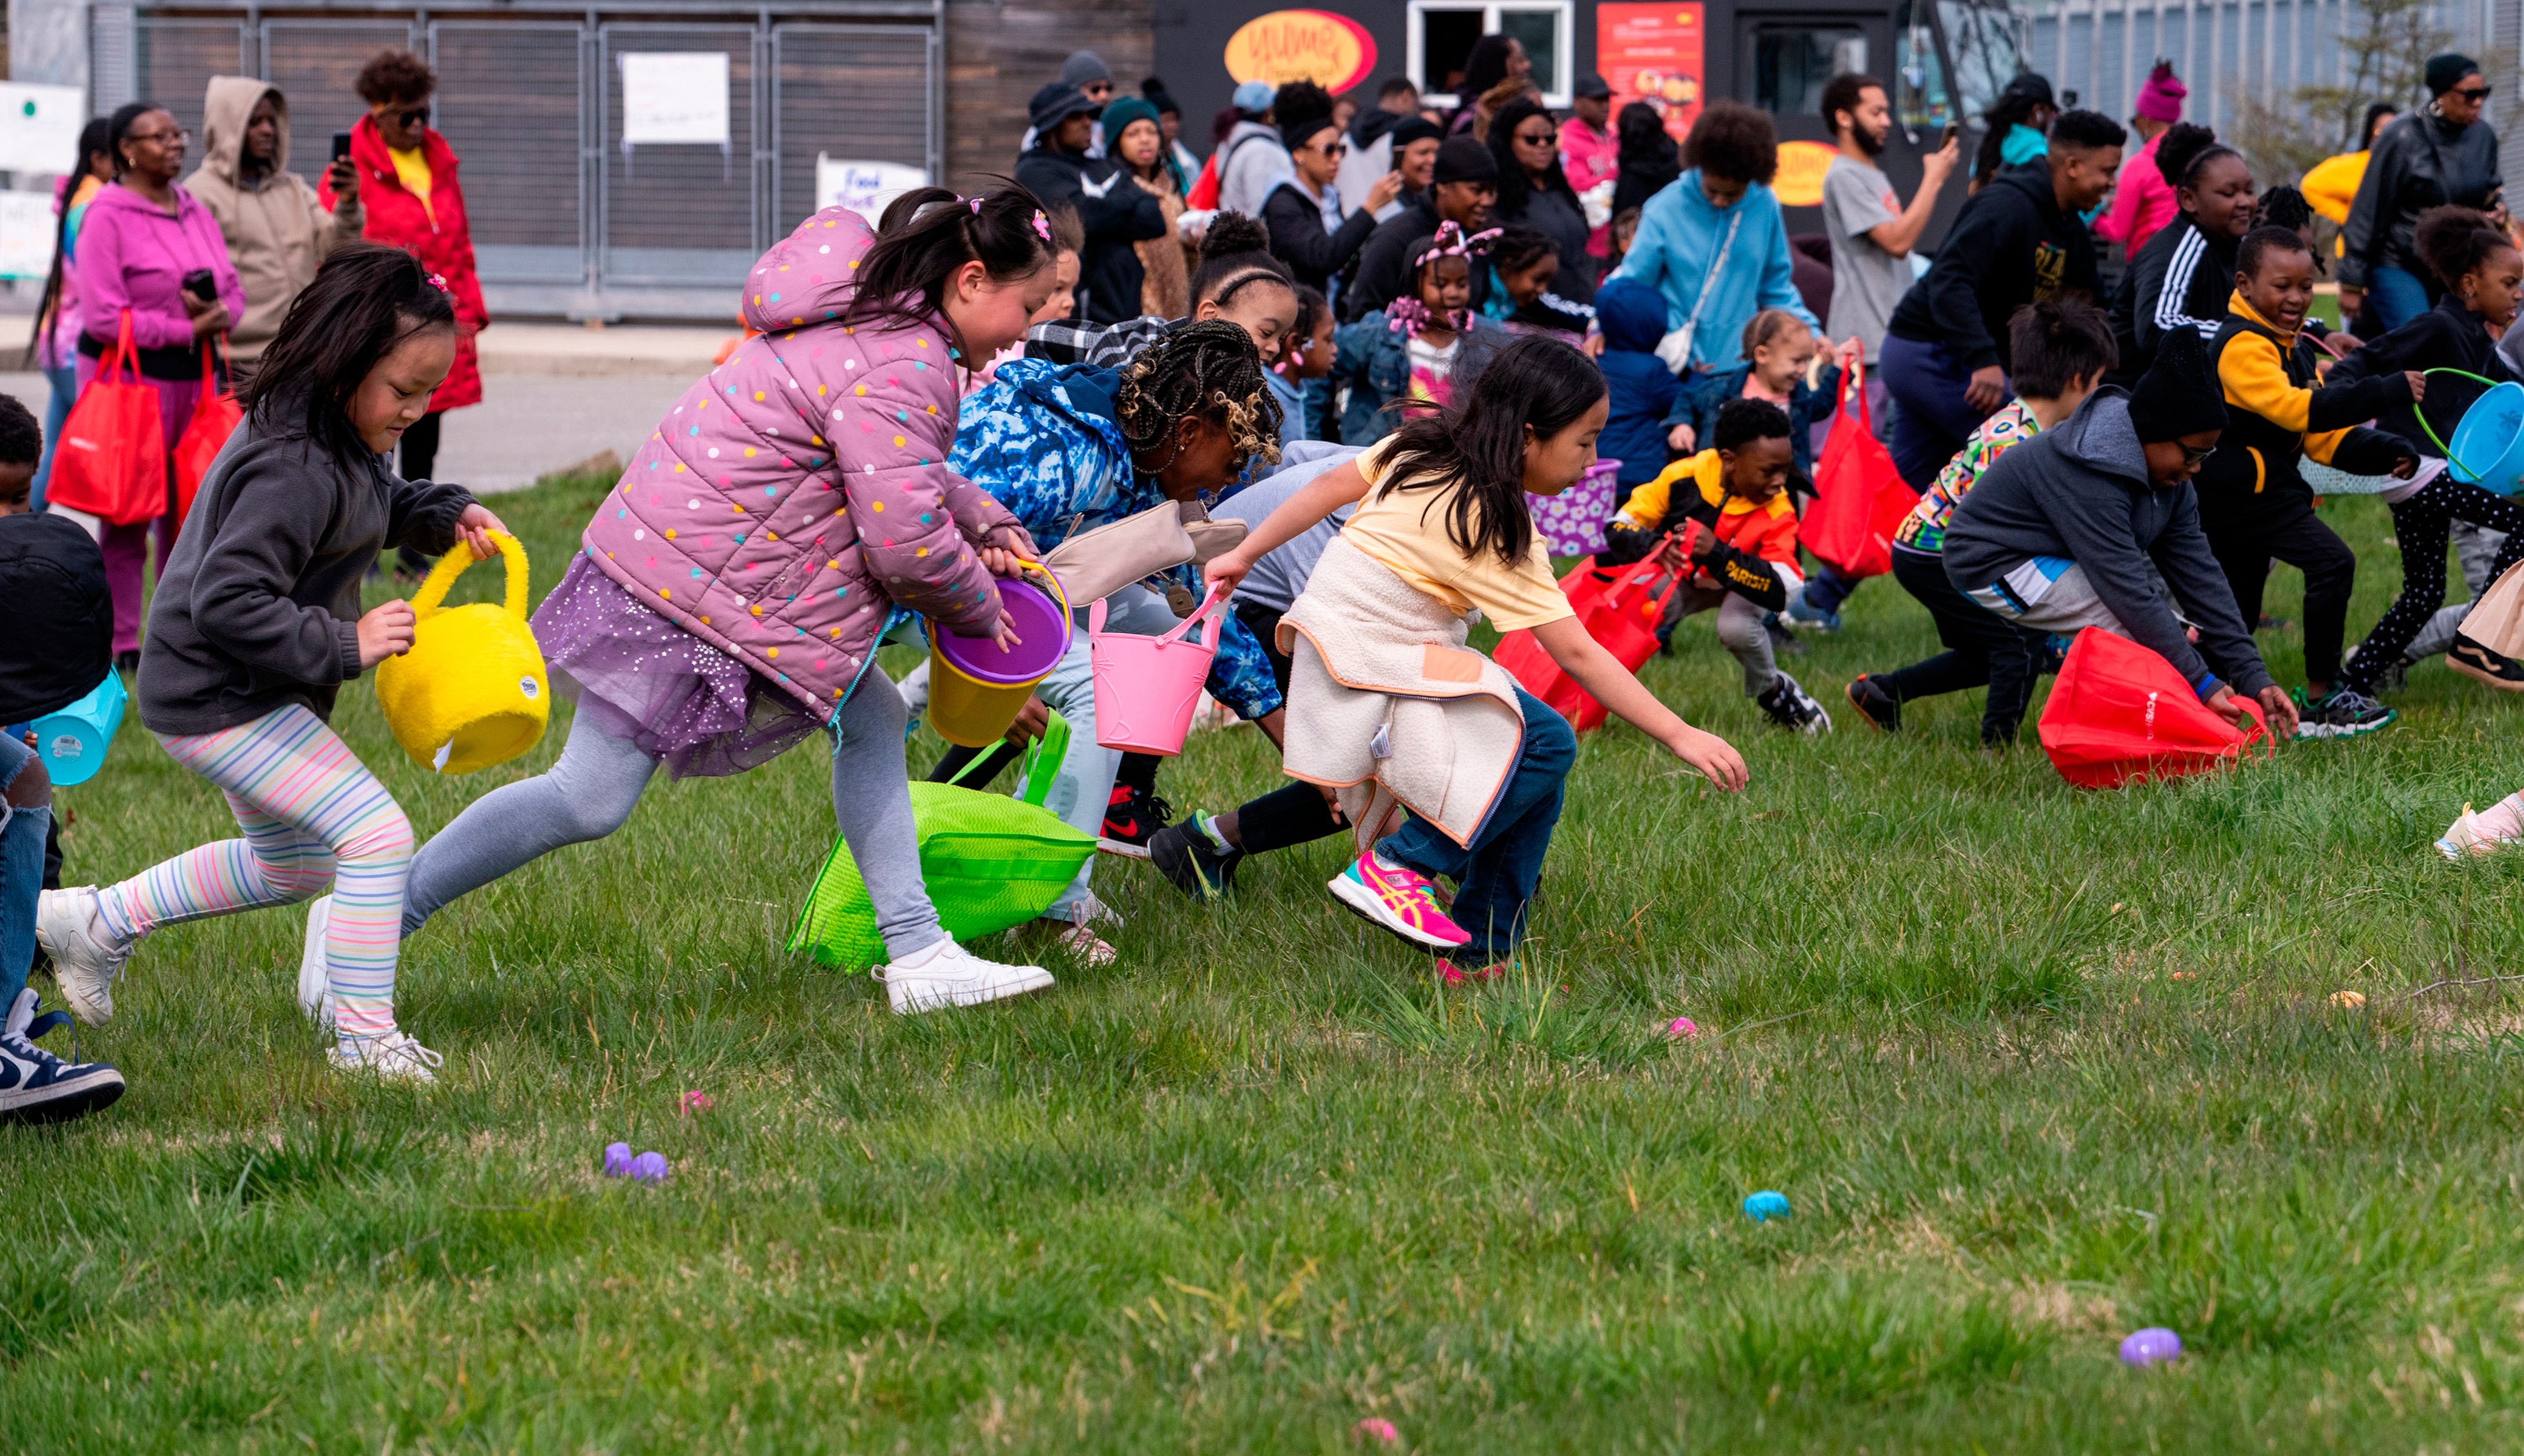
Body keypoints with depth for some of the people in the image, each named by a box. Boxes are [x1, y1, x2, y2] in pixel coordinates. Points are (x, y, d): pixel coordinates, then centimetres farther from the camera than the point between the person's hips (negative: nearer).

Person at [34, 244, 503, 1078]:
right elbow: (227, 603, -34)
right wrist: (344, 643, -33)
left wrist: (444, 515, 3)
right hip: (219, 699, -11)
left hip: (241, 694, 11)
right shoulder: (295, 470, -30)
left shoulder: (334, 440, 1)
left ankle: (94, 921, 35)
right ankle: (365, 1039, -8)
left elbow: (377, 503, 23)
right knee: (378, 835, -16)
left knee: (291, 866, 26)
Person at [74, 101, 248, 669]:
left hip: (191, 373, 7)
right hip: (127, 373, -7)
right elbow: (104, 315, -15)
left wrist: (218, 314, -8)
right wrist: (186, 329, -14)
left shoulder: (195, 213, 14)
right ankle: (121, 645, 0)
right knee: (128, 513, -5)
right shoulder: (106, 217, -8)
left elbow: (233, 291, 16)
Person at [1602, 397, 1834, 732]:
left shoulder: (1778, 513, -29)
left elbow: (1782, 591, -41)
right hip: (1679, 575, 1)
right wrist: (1654, 546, -44)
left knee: (1737, 627, -35)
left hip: (1741, 585, -1)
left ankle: (1774, 693, -5)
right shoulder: (1684, 477, -25)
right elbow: (1618, 528, -20)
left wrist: (1718, 554, -51)